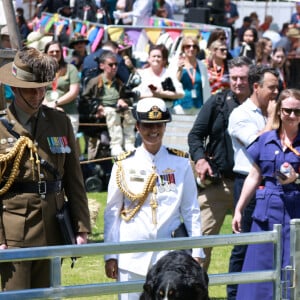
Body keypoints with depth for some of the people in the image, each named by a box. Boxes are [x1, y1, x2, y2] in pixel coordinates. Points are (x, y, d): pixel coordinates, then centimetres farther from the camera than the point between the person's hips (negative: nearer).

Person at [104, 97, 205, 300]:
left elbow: (191, 211, 7)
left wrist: (197, 253, 2)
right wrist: (110, 256, 3)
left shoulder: (180, 163, 5)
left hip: (170, 256, 0)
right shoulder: (124, 165, 4)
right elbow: (112, 212, 7)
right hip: (132, 258, 0)